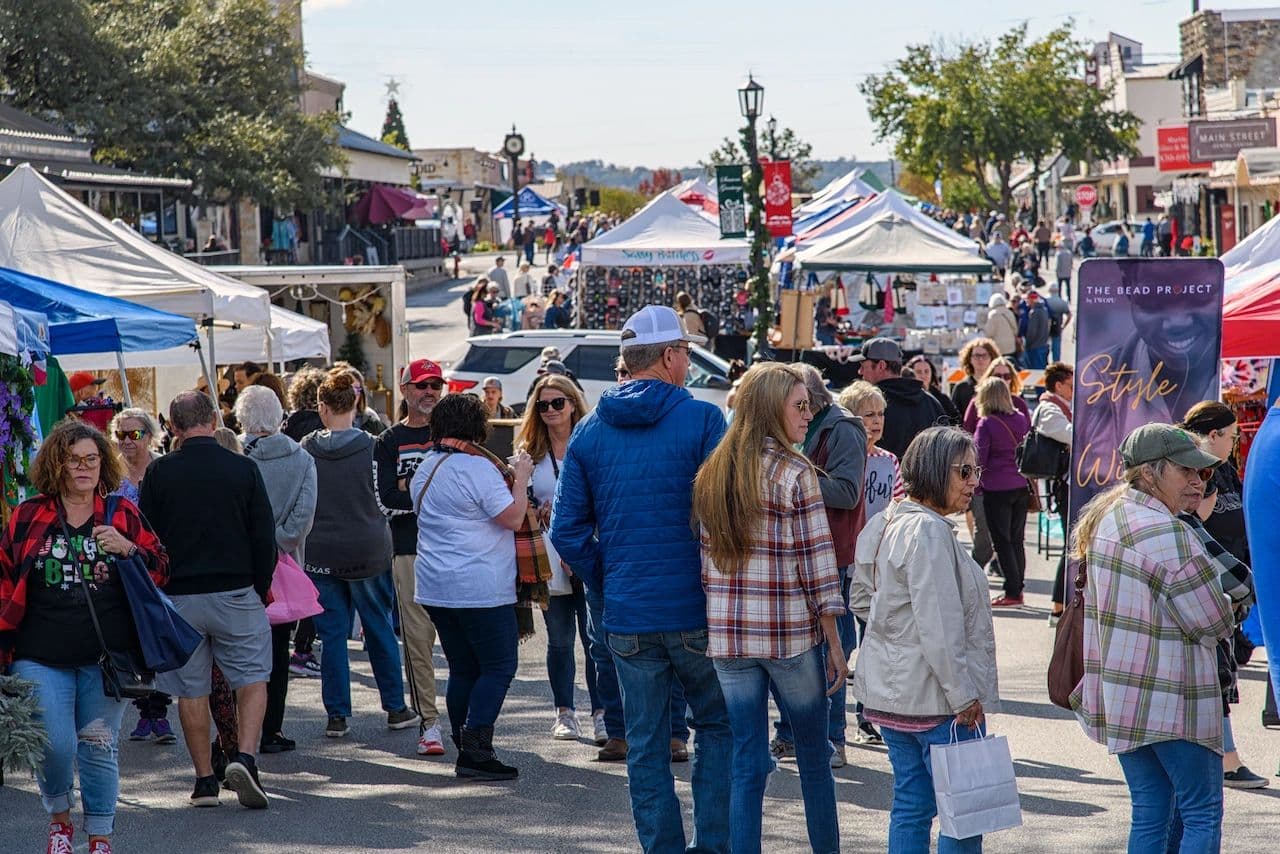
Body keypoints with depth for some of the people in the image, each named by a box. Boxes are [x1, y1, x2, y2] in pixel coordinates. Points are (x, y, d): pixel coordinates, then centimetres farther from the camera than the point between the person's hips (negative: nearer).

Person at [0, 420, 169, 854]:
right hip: (41, 657, -1)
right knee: (54, 745, -8)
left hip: (105, 657, 1)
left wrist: (129, 550, -11)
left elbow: (161, 570, 9)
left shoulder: (123, 515, 7)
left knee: (99, 748, 5)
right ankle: (59, 817, 20)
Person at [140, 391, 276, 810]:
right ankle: (244, 756, -12)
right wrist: (260, 590, 11)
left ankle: (205, 778, 10)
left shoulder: (159, 473, -2)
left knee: (191, 689, 8)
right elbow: (265, 537, 0)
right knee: (252, 678, 8)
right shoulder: (243, 469, -3)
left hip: (178, 597, 1)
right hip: (235, 591, -1)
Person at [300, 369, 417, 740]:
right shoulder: (371, 448, -8)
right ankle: (395, 709, 17)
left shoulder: (306, 450, -4)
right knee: (379, 629, 11)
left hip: (321, 553, 1)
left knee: (332, 633, 6)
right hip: (368, 552, -1)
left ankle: (337, 715, 5)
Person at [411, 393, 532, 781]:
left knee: (463, 669, 12)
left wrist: (504, 480, 22)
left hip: (435, 589, 8)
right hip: (480, 589, -8)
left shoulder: (425, 468, 13)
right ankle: (476, 749, -10)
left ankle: (465, 751, 12)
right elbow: (513, 518, -15)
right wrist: (520, 478, -3)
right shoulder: (478, 468, -14)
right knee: (499, 666, -2)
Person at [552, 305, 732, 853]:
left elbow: (568, 530, 3)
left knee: (645, 745, 10)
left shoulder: (589, 431, 5)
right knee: (717, 727, 13)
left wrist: (606, 585, 12)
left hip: (627, 617, 3)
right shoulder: (702, 419, -8)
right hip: (696, 609, -3)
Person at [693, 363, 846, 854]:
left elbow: (706, 559, 10)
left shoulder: (710, 474, 6)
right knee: (814, 756, 11)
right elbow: (817, 567, -10)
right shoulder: (795, 474, -11)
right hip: (791, 635, -4)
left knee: (747, 762, 8)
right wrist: (835, 644, -4)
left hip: (727, 634, 4)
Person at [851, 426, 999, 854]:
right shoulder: (929, 532, -19)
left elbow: (862, 599, 21)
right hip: (935, 698, -10)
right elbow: (939, 628, -23)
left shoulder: (886, 523, 11)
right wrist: (963, 696, -18)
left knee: (911, 805, 14)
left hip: (891, 690, 10)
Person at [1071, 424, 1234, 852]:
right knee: (1202, 814, 0)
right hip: (1173, 703, -8)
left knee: (1148, 813, 14)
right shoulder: (1168, 534, -19)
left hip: (1121, 700, 8)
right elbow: (1213, 624, -16)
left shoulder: (1103, 521, 9)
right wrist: (1229, 611, 7)